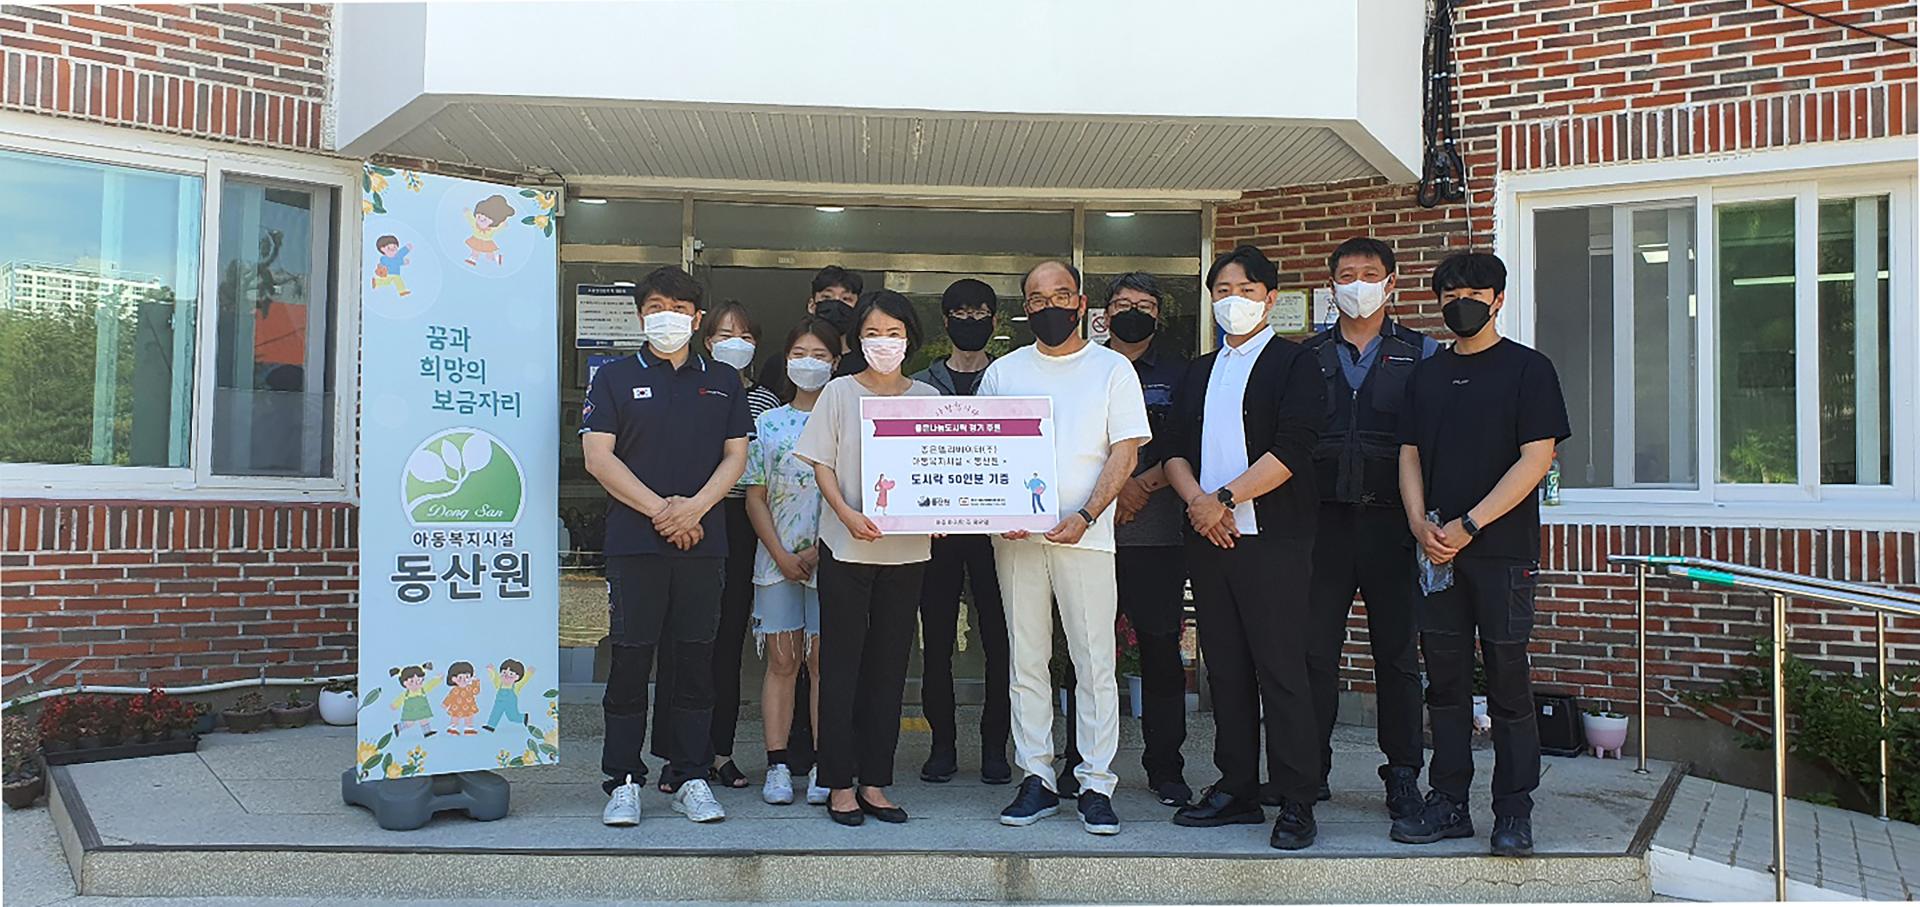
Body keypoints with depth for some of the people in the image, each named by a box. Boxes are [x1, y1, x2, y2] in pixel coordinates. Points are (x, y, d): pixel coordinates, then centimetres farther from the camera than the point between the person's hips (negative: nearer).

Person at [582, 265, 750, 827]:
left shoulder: (723, 382, 14)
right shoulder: (615, 378, 7)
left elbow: (736, 456, 8)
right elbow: (598, 457, -2)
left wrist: (695, 507, -9)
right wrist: (660, 509, -10)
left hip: (703, 542, 2)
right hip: (634, 542, -2)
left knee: (696, 661, 5)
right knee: (630, 659, -1)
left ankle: (691, 778, 15)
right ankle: (623, 781, 9)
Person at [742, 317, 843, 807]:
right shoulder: (767, 423, 10)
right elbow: (755, 496, 7)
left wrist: (817, 551, -9)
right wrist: (782, 555, -4)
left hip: (829, 558, -2)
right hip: (777, 559, 2)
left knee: (824, 659, 0)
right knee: (781, 661, 3)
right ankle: (778, 766, 7)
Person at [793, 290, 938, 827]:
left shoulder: (927, 398, 8)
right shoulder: (839, 393, 2)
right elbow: (822, 464, 0)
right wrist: (847, 514, -16)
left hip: (907, 548, 3)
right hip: (847, 546, -2)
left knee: (889, 664, 7)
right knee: (841, 662, 0)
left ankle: (874, 781, 16)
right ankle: (840, 783, 9)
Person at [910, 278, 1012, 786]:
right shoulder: (922, 384, 12)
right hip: (935, 528, 1)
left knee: (998, 638, 0)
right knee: (937, 639, 3)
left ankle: (994, 745, 10)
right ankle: (943, 743, 13)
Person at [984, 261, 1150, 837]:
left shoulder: (1112, 369, 6)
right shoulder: (1003, 371, 13)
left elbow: (1125, 451, -1)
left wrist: (1086, 516, -14)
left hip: (1085, 533, -2)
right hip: (1016, 536, 3)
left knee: (1095, 662, -3)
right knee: (1026, 661, 5)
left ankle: (1096, 785, 3)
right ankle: (1036, 779, 13)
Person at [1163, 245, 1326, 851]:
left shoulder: (1294, 364, 1)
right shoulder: (1199, 372, 20)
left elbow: (1291, 449, -11)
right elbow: (1176, 450, 13)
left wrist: (1225, 498, -14)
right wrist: (1197, 501, -6)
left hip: (1272, 538, -6)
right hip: (1207, 535, 6)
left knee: (1280, 670, -6)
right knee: (1225, 669, 9)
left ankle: (1297, 802, 1)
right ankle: (1236, 789, 18)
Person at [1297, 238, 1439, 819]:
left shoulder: (1422, 354, 8)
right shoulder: (1308, 356, 11)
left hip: (1391, 523, -1)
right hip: (1323, 522, 1)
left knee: (1397, 653, 5)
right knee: (1315, 650, 2)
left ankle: (1402, 776, 14)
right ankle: (1310, 768, 13)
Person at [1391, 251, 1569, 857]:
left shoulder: (1527, 368, 0)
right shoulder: (1426, 374, 15)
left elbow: (1536, 458, -8)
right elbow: (1409, 455, 13)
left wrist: (1468, 525, -14)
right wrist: (1419, 523, -5)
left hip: (1502, 550, -4)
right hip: (1436, 551, 5)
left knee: (1507, 681, 0)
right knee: (1445, 681, 8)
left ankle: (1513, 812, 10)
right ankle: (1448, 803, 17)